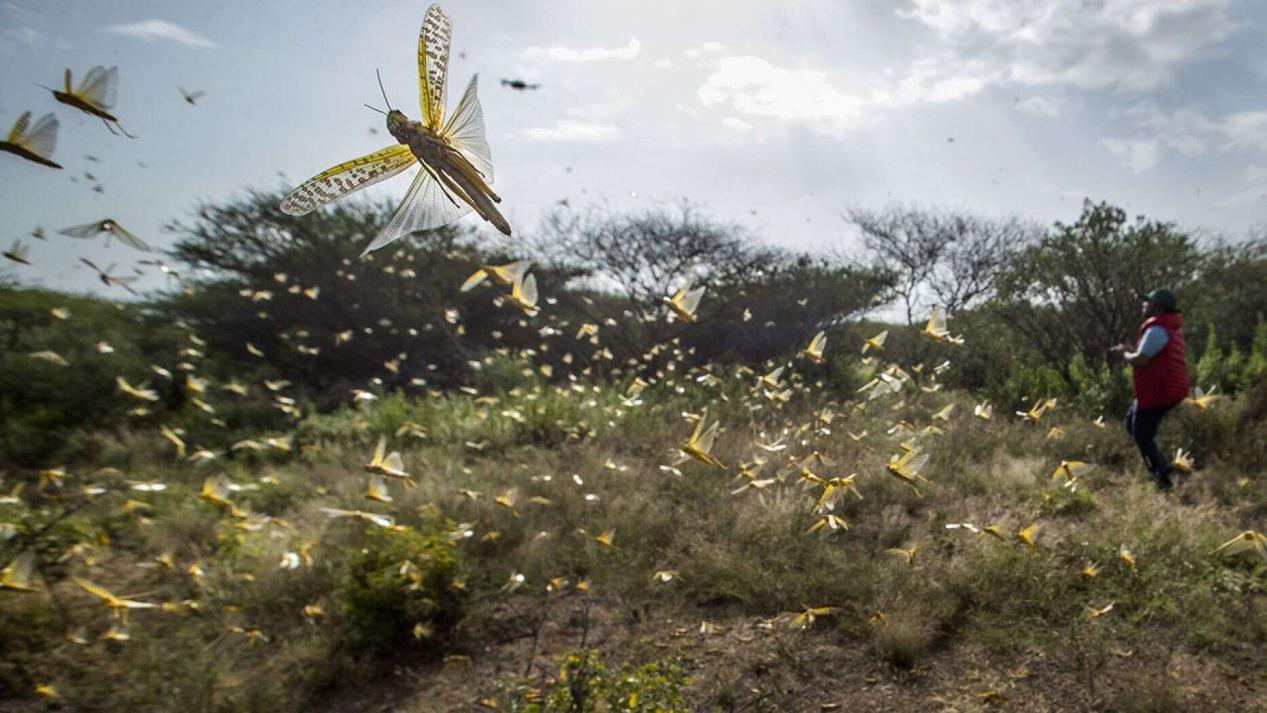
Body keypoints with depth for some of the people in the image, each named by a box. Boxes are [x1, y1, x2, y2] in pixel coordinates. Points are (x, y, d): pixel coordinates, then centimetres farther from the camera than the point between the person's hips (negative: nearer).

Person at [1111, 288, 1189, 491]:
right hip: (1165, 389, 10)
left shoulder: (1157, 330, -20)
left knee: (1142, 436, 0)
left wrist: (1124, 353, -5)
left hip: (1156, 393, -10)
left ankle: (1164, 480, 7)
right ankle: (1161, 465, 22)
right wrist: (1131, 349, 10)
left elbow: (1140, 360, -25)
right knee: (1132, 422, 22)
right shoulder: (1169, 327, 14)